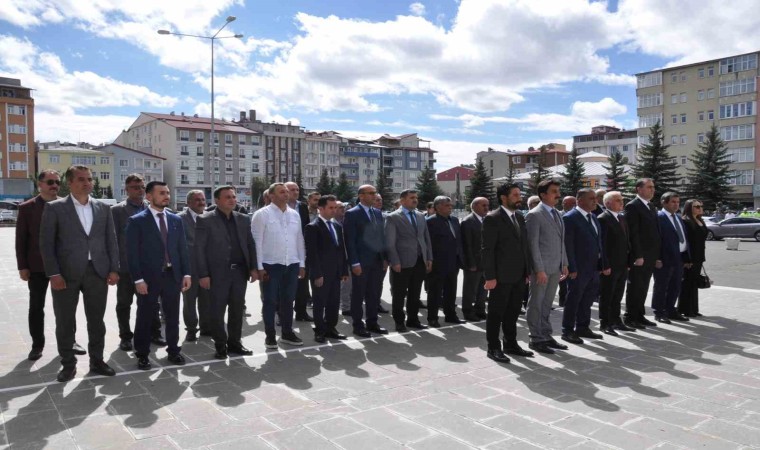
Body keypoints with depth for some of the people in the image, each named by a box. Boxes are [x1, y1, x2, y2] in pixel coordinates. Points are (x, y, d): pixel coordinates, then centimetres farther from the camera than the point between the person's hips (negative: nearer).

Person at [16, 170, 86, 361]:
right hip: (37, 266, -1)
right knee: (36, 307, 8)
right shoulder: (27, 208, -1)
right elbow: (21, 240, -2)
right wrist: (23, 267, -7)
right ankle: (37, 344, 20)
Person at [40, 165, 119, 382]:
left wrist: (114, 269, 1)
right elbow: (46, 243, -4)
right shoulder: (54, 208, 0)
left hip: (98, 272, 3)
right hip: (66, 274, -2)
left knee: (97, 321, 10)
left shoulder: (103, 208, 9)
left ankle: (97, 360, 24)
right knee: (65, 322, 7)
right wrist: (53, 274, -11)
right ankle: (68, 364, 22)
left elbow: (111, 240, 9)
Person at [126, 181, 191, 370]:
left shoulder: (176, 220, 9)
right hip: (148, 277, -4)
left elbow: (182, 248, 10)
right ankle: (142, 355, 22)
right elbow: (132, 253, -8)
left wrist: (186, 273, 3)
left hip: (173, 275, 4)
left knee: (173, 317, 12)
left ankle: (173, 351, 26)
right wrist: (138, 279, -13)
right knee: (145, 318, 8)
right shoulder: (137, 221, -5)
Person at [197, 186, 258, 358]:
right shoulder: (205, 220, -5)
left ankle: (234, 342, 23)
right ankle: (221, 346, 18)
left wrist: (253, 268, 3)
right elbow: (199, 249, -7)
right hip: (218, 273, -4)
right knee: (217, 311, 4)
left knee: (237, 309, 10)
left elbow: (250, 245, 12)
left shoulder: (243, 219, 9)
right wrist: (203, 274, -12)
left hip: (240, 271, 4)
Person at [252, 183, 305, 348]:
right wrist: (259, 267, -11)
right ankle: (270, 335, 18)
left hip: (292, 264, 5)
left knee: (288, 300, 13)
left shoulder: (294, 214, 9)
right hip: (271, 265, -4)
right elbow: (256, 241, -8)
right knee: (270, 301, 5)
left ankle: (287, 333, 25)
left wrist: (302, 264, 9)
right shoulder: (262, 214, -6)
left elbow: (299, 240, 11)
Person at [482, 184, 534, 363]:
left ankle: (511, 344, 28)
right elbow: (487, 250, -13)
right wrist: (490, 277, -17)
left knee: (513, 313, 16)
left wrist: (528, 271, 12)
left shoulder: (519, 217, 13)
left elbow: (524, 245, 16)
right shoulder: (492, 219, -10)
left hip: (519, 275, 7)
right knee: (496, 313, 4)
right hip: (501, 276, -7)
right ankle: (493, 348, 13)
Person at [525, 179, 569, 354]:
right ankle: (536, 339, 10)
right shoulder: (534, 215, -10)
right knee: (536, 304, 2)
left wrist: (564, 264, 13)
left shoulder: (556, 214, 15)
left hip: (555, 268, 8)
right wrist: (539, 269, -18)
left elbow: (561, 241, 19)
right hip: (541, 268, -8)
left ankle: (546, 336, 24)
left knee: (547, 303, 15)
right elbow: (533, 244, -14)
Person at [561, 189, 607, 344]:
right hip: (578, 269, -8)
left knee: (588, 299, 15)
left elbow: (598, 242, 17)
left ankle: (583, 327, 28)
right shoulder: (570, 218, -12)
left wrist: (604, 264, 12)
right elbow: (568, 245, -16)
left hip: (593, 268, 8)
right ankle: (567, 331, 13)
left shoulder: (593, 217, 14)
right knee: (573, 299, 2)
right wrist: (572, 268, -19)